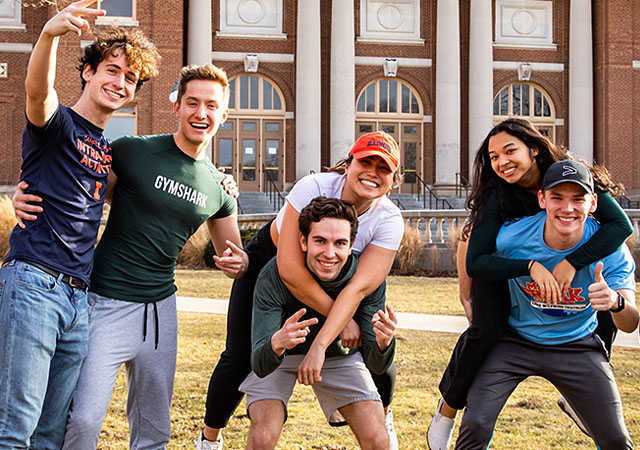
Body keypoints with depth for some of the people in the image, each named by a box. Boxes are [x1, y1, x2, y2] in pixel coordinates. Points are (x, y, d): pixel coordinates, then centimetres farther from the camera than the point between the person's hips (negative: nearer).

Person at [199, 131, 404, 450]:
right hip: (269, 260, -3)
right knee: (239, 360, -13)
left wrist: (320, 345, -45)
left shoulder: (389, 220, -25)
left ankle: (382, 417, 28)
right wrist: (341, 319, -33)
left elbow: (359, 287, -35)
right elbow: (289, 269, -37)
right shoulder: (314, 188, -34)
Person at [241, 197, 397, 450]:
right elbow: (260, 365, -36)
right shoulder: (274, 276, -32)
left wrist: (383, 343, -46)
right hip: (281, 357, -2)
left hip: (339, 356, 2)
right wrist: (277, 343, -59)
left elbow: (375, 365, -23)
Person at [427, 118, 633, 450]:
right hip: (500, 270, -3)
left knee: (606, 314, -11)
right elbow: (475, 262, -32)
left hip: (557, 263, 3)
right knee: (486, 329, -27)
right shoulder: (496, 197, -29)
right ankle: (448, 407, -4)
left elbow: (621, 224, -31)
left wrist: (572, 261, -41)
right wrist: (531, 267, -45)